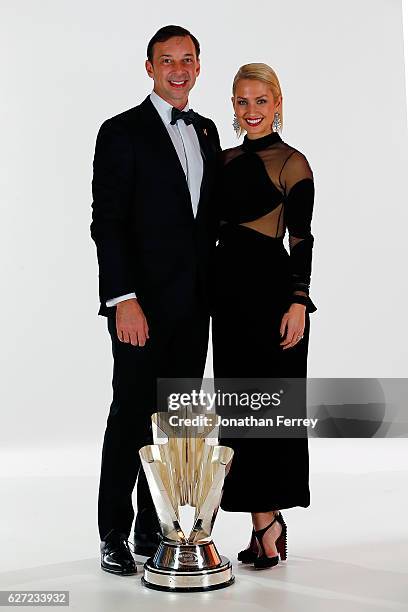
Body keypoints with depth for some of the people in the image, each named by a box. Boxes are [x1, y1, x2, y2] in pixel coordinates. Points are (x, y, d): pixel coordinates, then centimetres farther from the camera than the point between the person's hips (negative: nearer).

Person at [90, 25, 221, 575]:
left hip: (193, 306, 6)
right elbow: (106, 223, -11)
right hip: (143, 304, -6)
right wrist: (123, 300, -19)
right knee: (132, 415, 0)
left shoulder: (207, 132, 14)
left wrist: (212, 289, 10)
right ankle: (114, 535, 14)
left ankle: (154, 529, 21)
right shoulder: (122, 133, -5)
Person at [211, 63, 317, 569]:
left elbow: (301, 238, -9)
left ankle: (269, 519, 9)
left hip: (272, 286, -7)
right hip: (229, 286, 7)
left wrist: (298, 303, -16)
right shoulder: (226, 160, 14)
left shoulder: (291, 163, -5)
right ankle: (265, 524, 15)